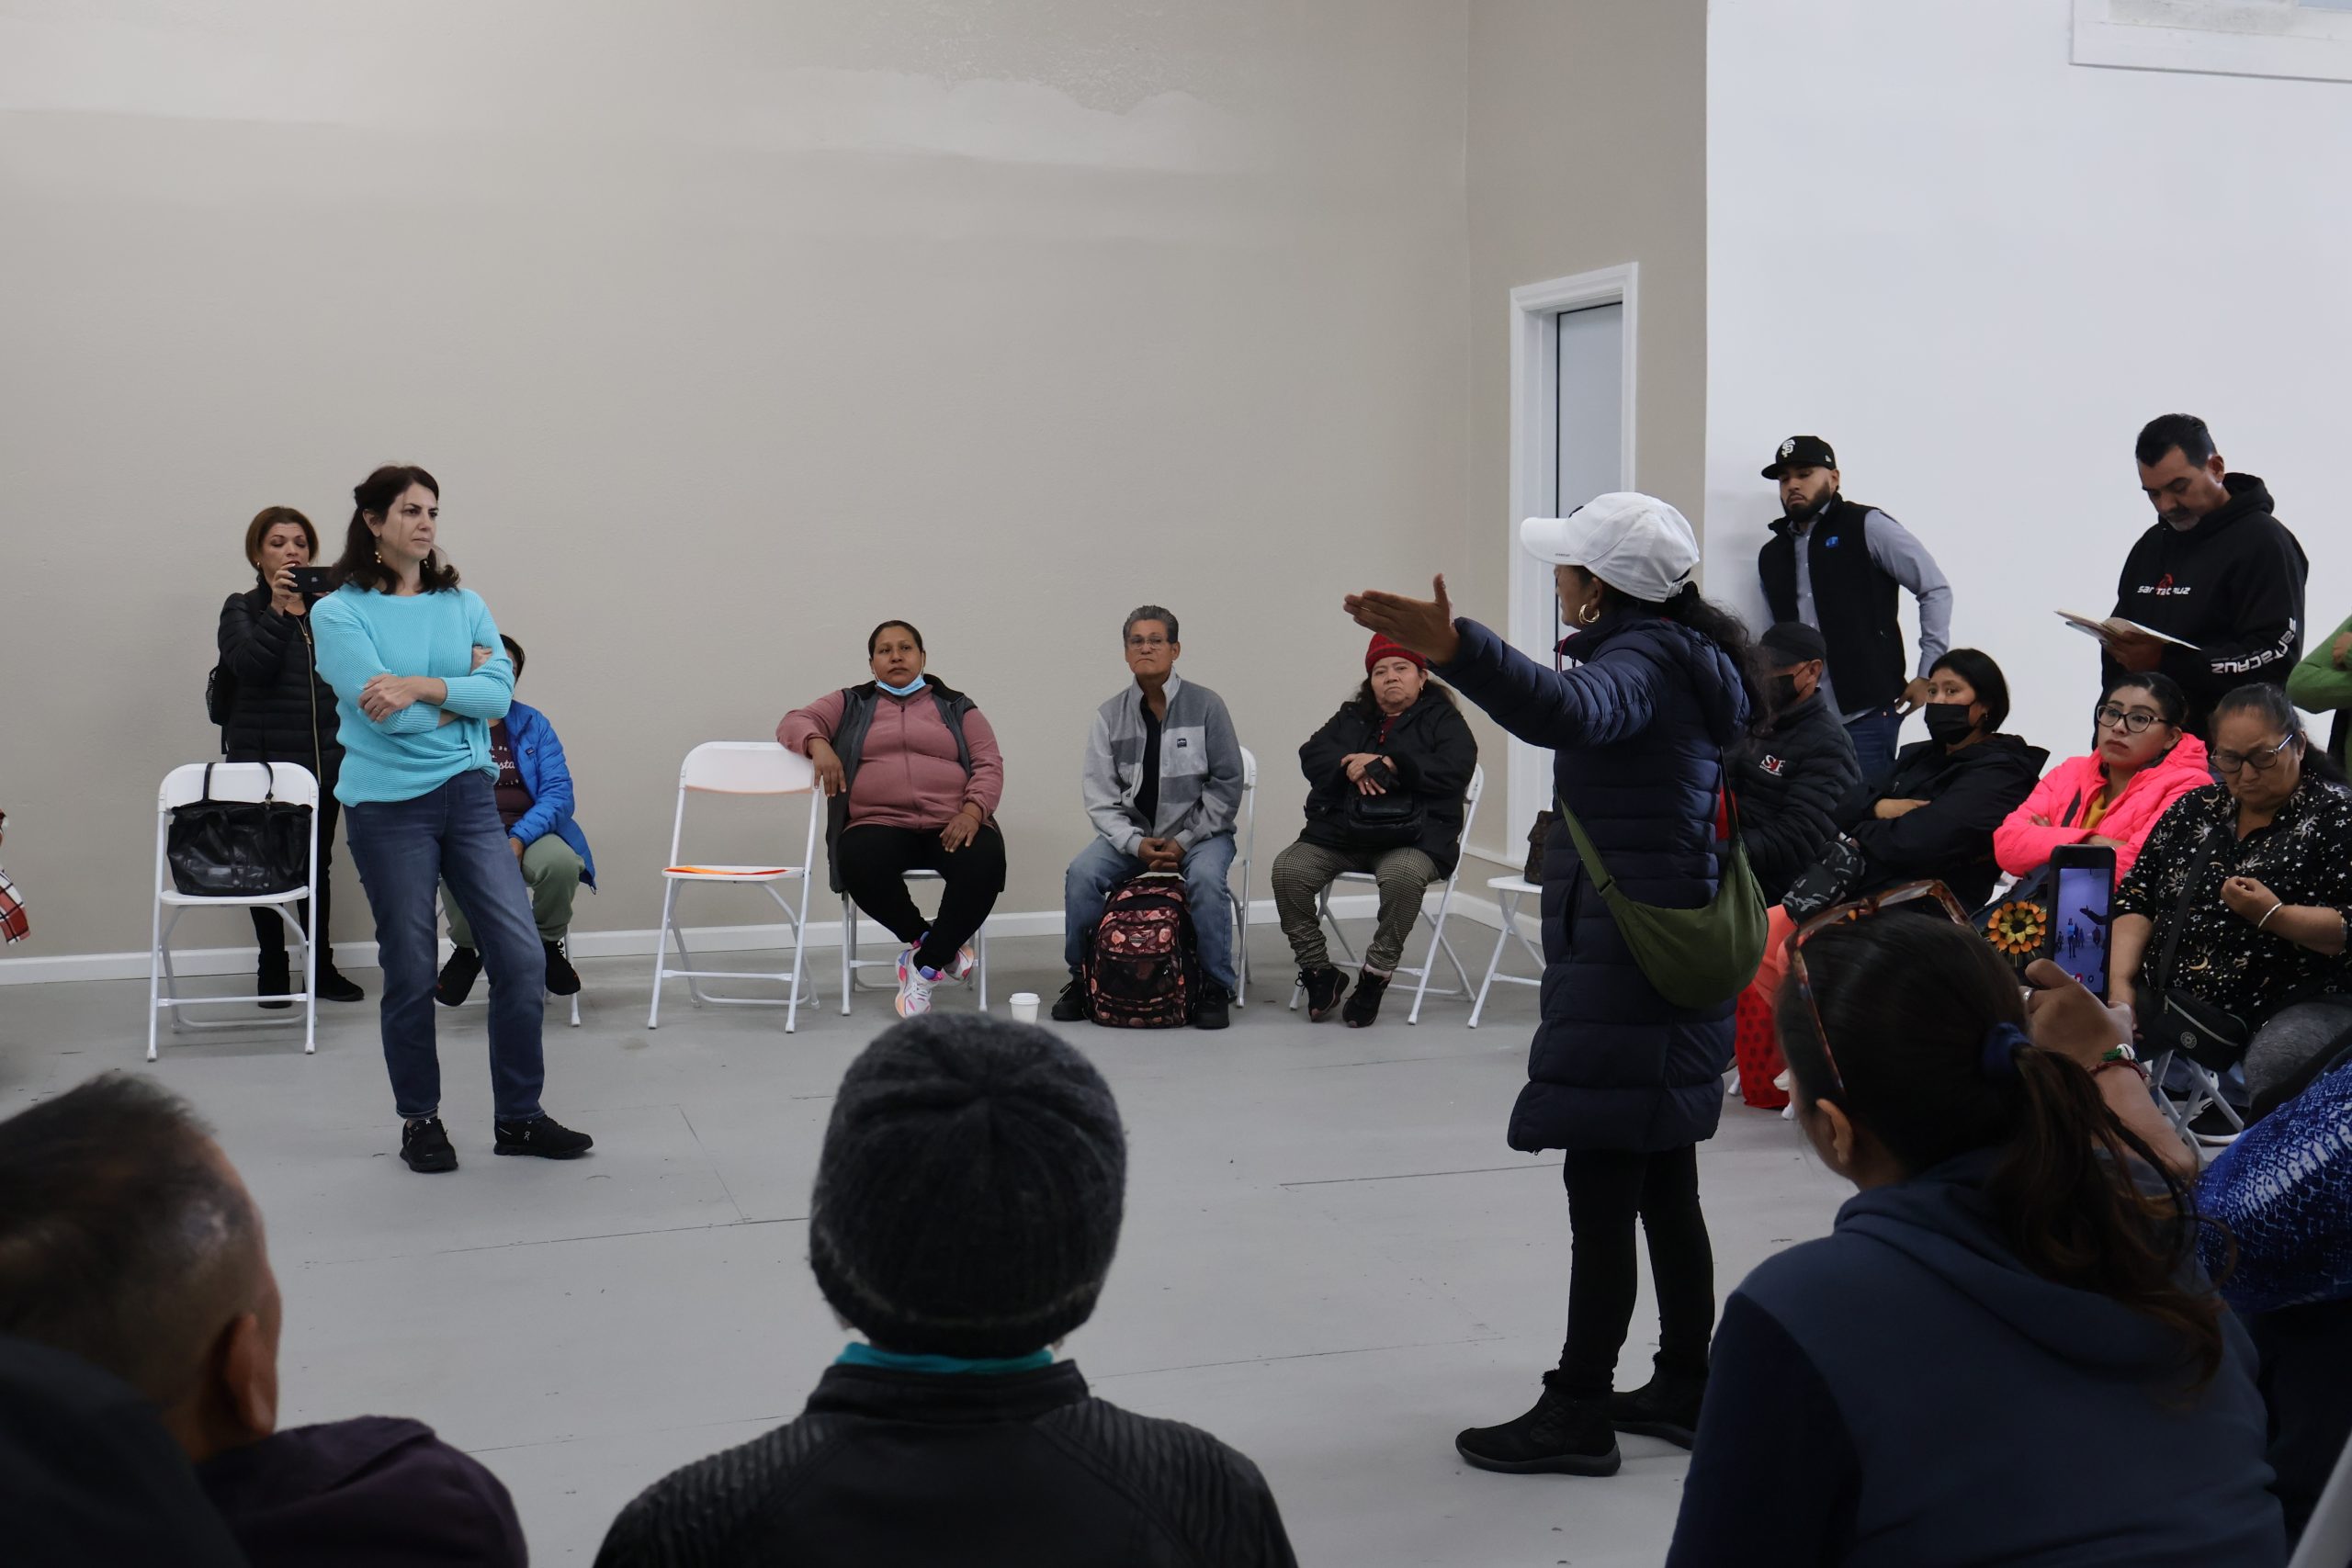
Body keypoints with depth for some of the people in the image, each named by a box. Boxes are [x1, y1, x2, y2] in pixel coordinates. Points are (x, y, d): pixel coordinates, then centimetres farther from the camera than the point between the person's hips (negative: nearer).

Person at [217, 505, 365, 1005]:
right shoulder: (242, 609, 3)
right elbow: (249, 665, -14)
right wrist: (278, 610, -21)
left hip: (323, 757, 2)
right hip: (261, 757, -2)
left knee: (318, 865, 7)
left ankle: (322, 966, 15)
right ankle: (273, 969, 11)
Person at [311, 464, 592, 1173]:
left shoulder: (463, 604, 9)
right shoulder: (338, 613, -3)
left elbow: (500, 690, -5)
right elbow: (379, 708, -15)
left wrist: (422, 687, -17)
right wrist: (461, 702, -5)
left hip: (468, 794, 4)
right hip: (388, 804, -4)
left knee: (522, 956, -2)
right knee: (411, 972, 4)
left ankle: (518, 1116, 11)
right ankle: (419, 1120, 21)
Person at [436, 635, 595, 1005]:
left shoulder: (533, 724, 11)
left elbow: (558, 791, 0)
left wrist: (518, 840, -18)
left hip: (527, 833, 1)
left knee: (562, 862, -32)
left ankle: (549, 942, 0)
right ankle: (466, 948, -2)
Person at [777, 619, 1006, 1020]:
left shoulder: (957, 707, 19)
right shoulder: (850, 705, 21)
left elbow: (989, 764, 9)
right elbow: (795, 722, 9)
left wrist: (972, 812, -11)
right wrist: (818, 744, -15)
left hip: (951, 825, 0)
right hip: (879, 824, 0)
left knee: (984, 863, -33)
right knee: (859, 866, -36)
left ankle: (926, 965, -16)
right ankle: (923, 939, -9)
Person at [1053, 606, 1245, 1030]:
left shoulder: (1206, 706, -4)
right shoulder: (1109, 716, 2)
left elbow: (1227, 784, -3)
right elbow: (1100, 795, 0)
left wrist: (1184, 842, -11)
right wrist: (1135, 843, -16)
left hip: (1199, 831, -2)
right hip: (1131, 832, 2)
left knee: (1205, 878, -33)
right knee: (1081, 874, -22)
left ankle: (1216, 987, -16)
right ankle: (1081, 978, -3)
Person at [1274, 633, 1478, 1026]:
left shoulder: (1443, 719, 9)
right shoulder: (1351, 717, 22)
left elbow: (1455, 770, -10)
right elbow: (1312, 754, 7)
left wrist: (1385, 765, -13)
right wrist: (1350, 767, -15)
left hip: (1413, 835, -4)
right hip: (1339, 832, 4)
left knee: (1404, 874, -38)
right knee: (1288, 869, -21)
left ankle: (1376, 975, -21)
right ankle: (1318, 971, -7)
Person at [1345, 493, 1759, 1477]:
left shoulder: (1643, 661, -17)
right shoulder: (1689, 659, 13)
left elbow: (1569, 711, -41)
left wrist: (1454, 649, -55)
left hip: (1621, 960, -10)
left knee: (1602, 1191, -4)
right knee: (1664, 1185, 16)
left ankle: (1578, 1412, 3)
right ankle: (1684, 1387, 25)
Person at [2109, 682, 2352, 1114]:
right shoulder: (2194, 810, 16)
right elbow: (2135, 901, 13)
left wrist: (2274, 916, -21)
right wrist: (2119, 984, -2)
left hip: (2300, 1005, -4)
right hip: (2172, 1001, 5)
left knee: (2270, 1070, -38)